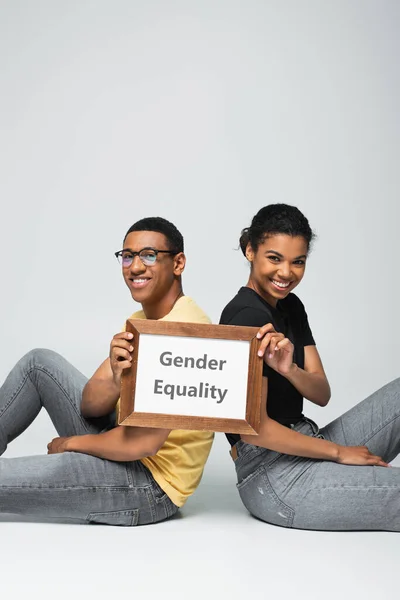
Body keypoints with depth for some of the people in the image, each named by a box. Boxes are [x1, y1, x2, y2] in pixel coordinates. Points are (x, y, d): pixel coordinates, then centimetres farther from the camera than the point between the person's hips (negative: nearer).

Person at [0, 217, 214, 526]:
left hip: (150, 485, -9)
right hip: (124, 447, 9)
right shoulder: (138, 321, 8)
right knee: (40, 362, 7)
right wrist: (115, 382, -24)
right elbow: (89, 404, 0)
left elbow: (143, 443, -27)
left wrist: (71, 444, -10)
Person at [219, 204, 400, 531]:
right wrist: (339, 452, -11)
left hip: (305, 450, 9)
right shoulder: (248, 316, -17)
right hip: (273, 476, -9)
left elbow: (322, 394, 4)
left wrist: (288, 369, -19)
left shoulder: (291, 306, 10)